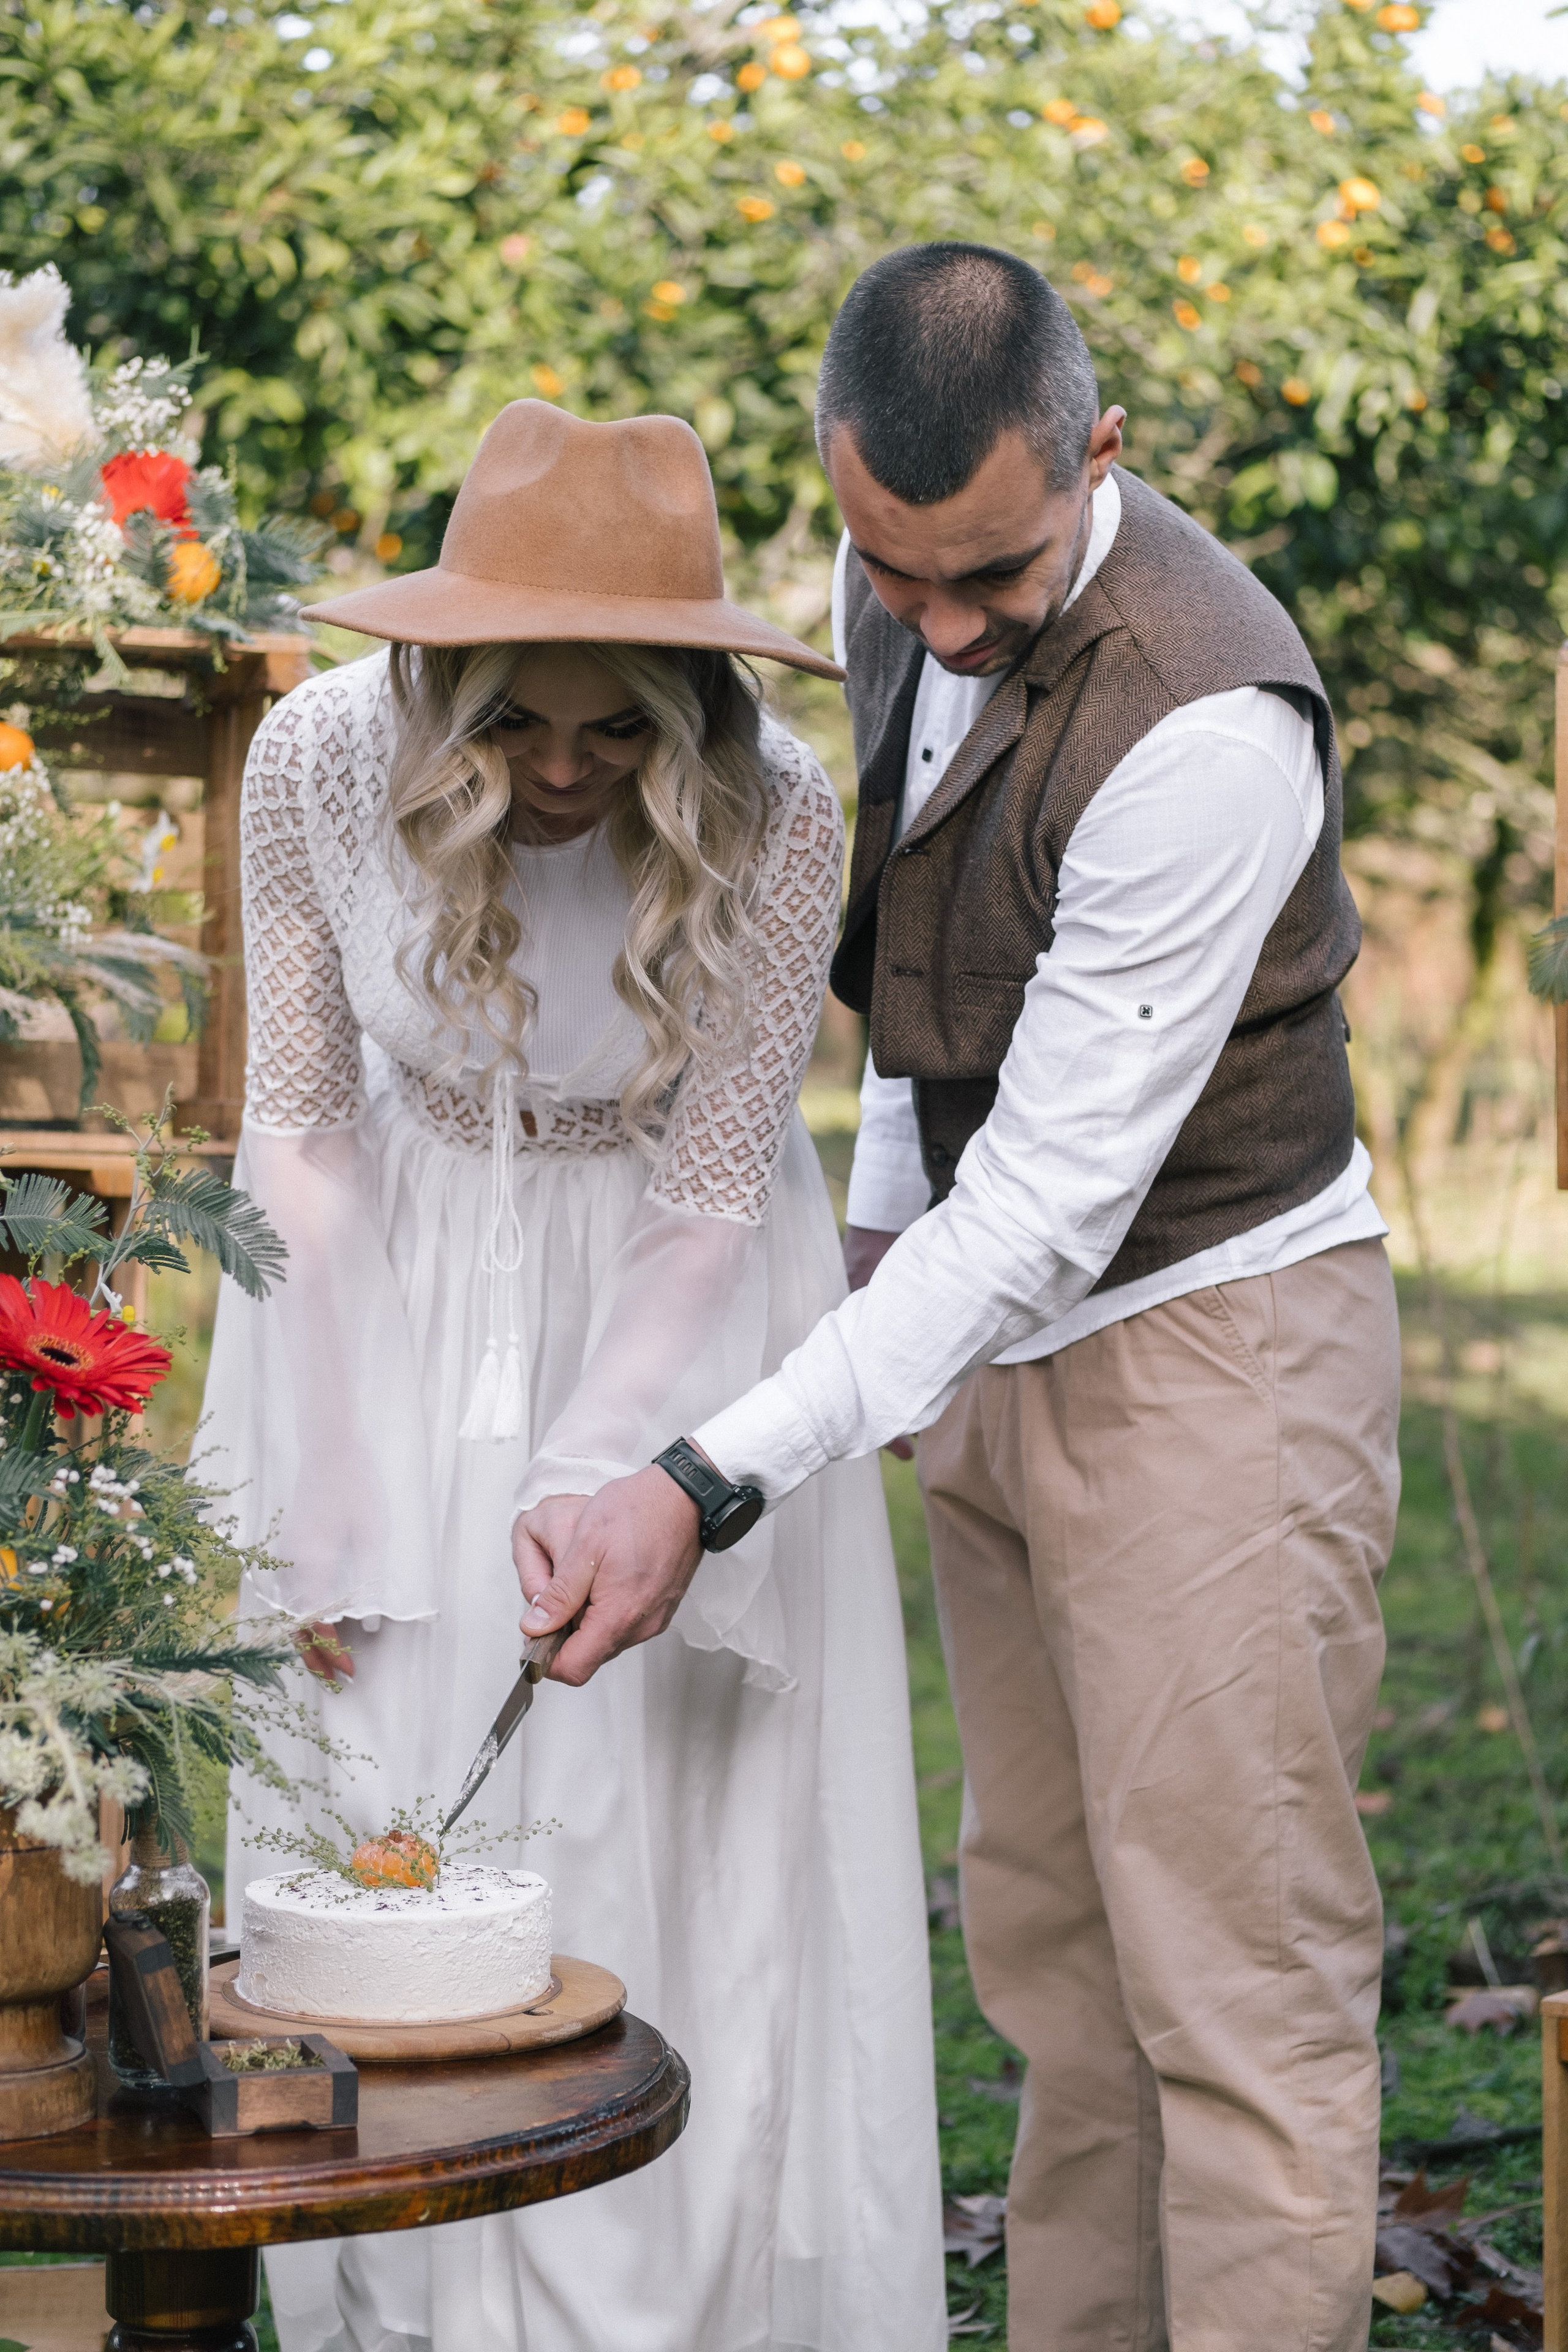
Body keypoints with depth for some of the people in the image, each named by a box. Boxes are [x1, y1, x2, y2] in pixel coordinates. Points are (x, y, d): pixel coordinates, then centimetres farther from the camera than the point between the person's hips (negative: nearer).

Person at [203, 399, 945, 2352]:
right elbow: (301, 1117, -9)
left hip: (664, 1292, -1)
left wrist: (598, 1487, -26)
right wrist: (332, 1500, -11)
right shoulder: (321, 761, -21)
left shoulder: (775, 819, -25)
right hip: (388, 1282, 2)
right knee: (377, 1799, 1)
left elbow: (713, 1192, -16)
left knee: (667, 1823, -2)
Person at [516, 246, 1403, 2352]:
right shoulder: (900, 591, -1)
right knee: (1046, 1941, 13)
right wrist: (884, 1211, 15)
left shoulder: (1206, 721, -27)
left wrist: (714, 1487, -31)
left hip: (1202, 1332, -8)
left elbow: (1051, 1197, -28)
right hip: (991, 1328, 8)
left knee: (1233, 1978, -6)